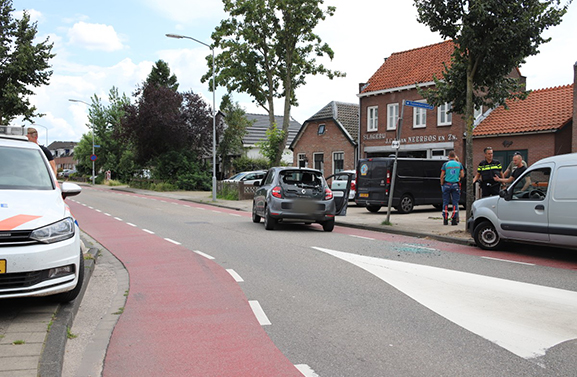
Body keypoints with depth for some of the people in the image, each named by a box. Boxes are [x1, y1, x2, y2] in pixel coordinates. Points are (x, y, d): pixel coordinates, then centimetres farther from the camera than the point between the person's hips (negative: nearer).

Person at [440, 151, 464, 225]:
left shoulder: (445, 164, -2)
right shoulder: (459, 164, 3)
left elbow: (442, 176, -3)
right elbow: (462, 175, 4)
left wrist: (442, 184, 9)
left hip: (447, 184, -1)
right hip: (455, 185, 1)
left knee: (445, 202, 6)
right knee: (455, 202, 5)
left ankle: (445, 219, 5)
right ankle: (454, 219, 0)